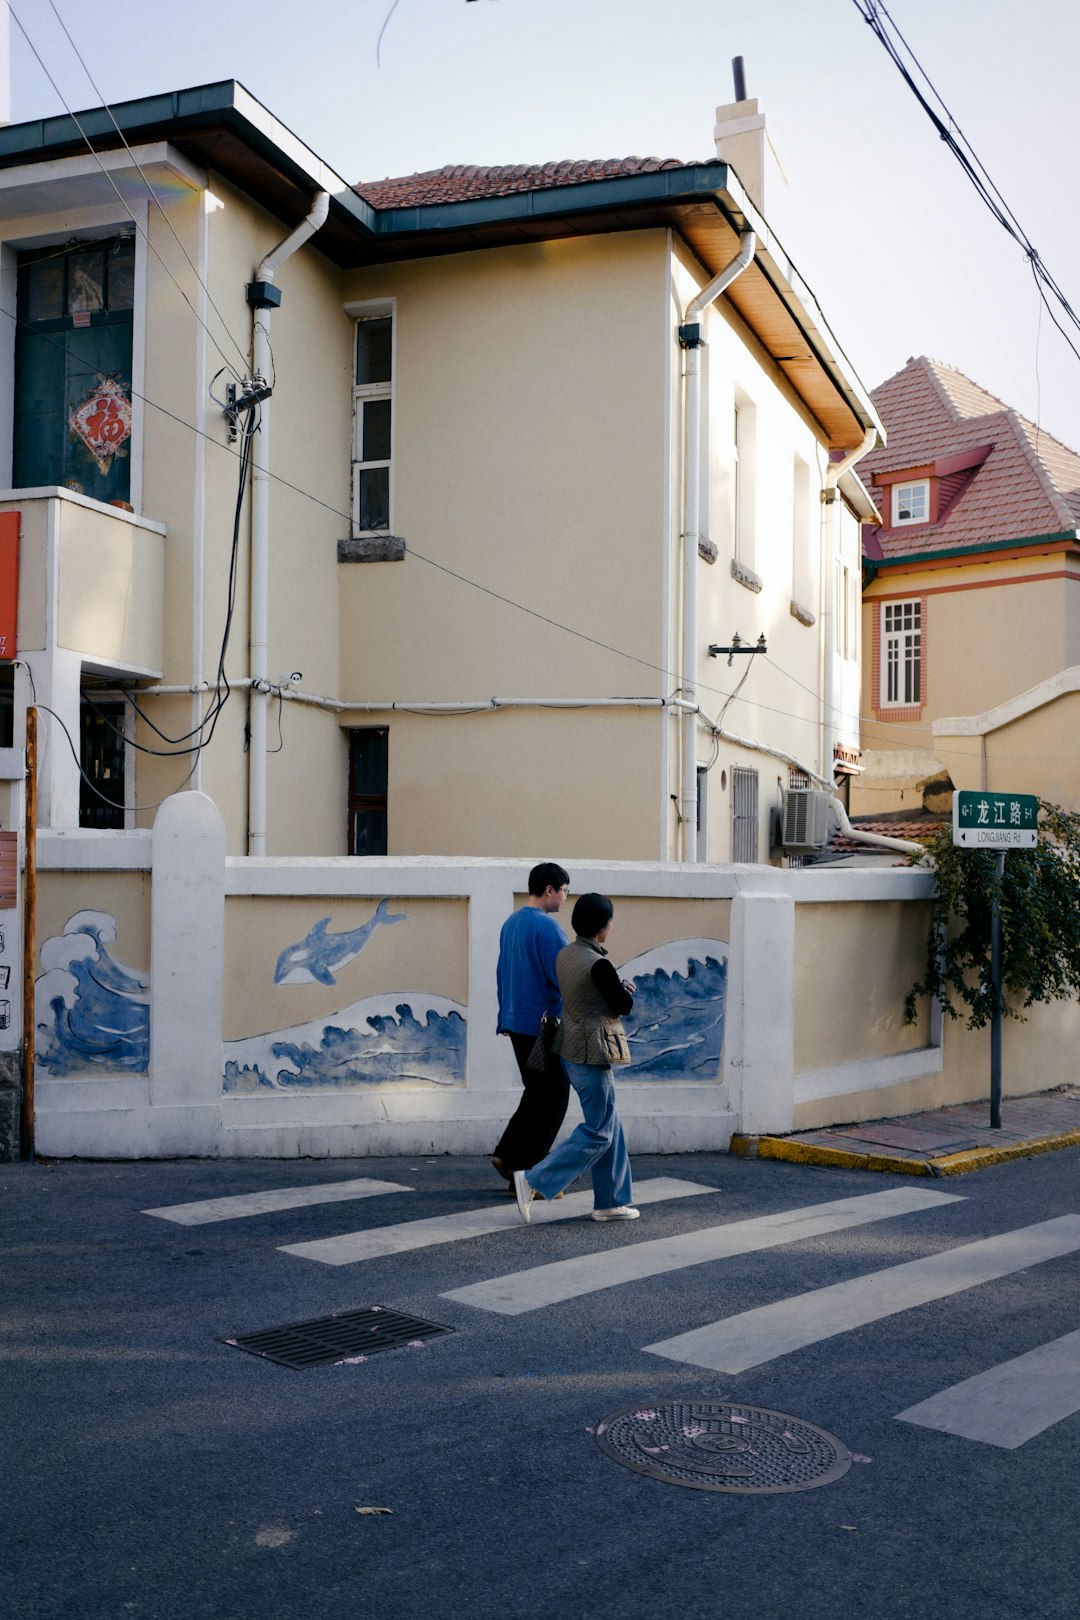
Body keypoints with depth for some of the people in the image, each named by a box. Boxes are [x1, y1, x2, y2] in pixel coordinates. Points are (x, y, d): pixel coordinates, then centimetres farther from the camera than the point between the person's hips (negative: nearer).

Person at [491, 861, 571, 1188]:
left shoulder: (510, 923, 12)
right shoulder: (546, 926, -17)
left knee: (536, 1094, 20)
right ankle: (524, 1175, 5)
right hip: (545, 1026, -9)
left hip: (516, 1024, 9)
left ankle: (506, 1154, 18)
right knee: (552, 1100, 1)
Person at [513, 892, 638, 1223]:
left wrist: (617, 987, 5)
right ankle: (533, 1181, -2)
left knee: (609, 1125, 17)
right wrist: (624, 988, 10)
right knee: (597, 1132, 1)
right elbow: (624, 1004, -11)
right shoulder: (598, 964, -21)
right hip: (592, 1054, -9)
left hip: (571, 1049, 9)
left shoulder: (565, 955, 5)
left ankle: (611, 1202, 22)